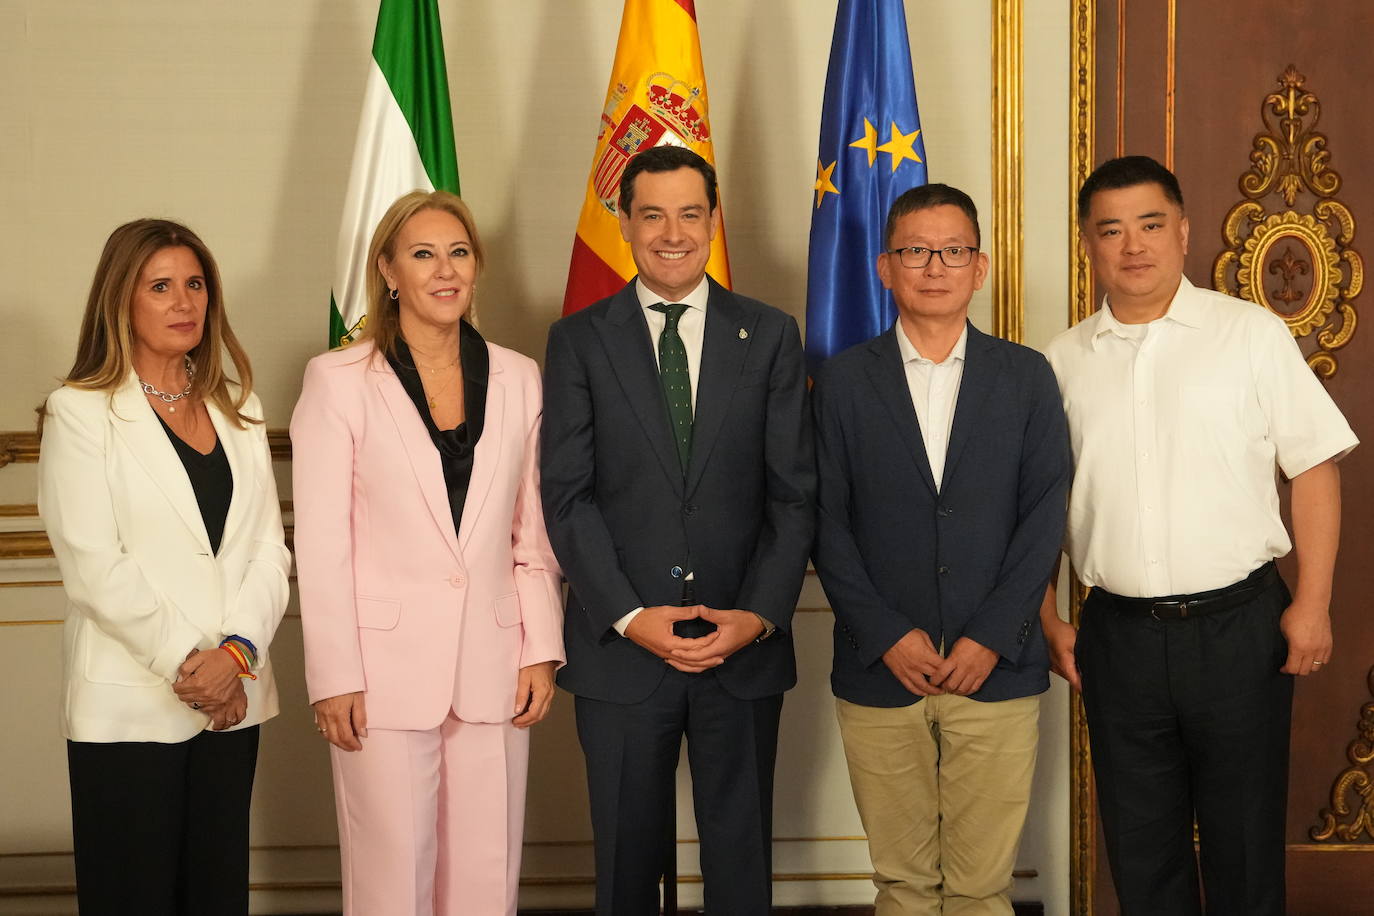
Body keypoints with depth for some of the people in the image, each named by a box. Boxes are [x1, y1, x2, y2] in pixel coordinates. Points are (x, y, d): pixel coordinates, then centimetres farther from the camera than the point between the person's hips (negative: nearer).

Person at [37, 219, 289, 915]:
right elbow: (94, 565, -9)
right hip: (131, 701, -4)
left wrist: (237, 651, -9)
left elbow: (267, 546, 6)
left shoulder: (237, 408, 14)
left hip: (232, 697, 5)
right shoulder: (80, 410, -2)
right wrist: (185, 662, -13)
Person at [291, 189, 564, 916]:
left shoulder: (517, 379, 8)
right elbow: (321, 542, -4)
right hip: (386, 672, -3)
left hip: (492, 670, 3)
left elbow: (532, 530, 12)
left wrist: (542, 650, 4)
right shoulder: (338, 380, -2)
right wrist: (334, 677, -8)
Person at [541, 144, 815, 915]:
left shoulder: (771, 336, 6)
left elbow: (794, 494, 2)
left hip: (744, 648, 1)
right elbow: (567, 496, -3)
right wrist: (630, 617, -12)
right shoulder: (579, 340, 3)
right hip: (620, 648, 0)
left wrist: (761, 614, -10)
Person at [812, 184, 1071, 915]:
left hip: (996, 667, 0)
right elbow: (827, 521, 1)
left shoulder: (1027, 377, 6)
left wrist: (992, 637, -8)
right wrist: (887, 636, -9)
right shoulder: (843, 380, 5)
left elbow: (1045, 514, 1)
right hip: (879, 670, 0)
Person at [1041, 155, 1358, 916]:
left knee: (1245, 843, 8)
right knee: (1140, 850, 13)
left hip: (1237, 624, -2)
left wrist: (1312, 604, -9)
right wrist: (1048, 620, 6)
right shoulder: (1062, 362, 6)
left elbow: (1314, 467, -3)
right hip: (1118, 632, 3)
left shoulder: (1252, 334, -2)